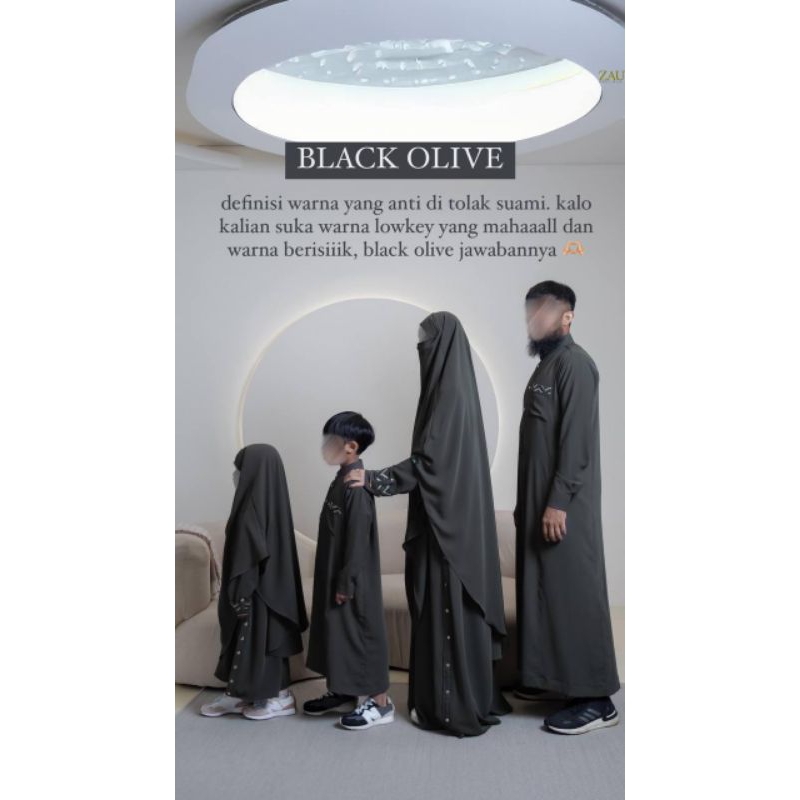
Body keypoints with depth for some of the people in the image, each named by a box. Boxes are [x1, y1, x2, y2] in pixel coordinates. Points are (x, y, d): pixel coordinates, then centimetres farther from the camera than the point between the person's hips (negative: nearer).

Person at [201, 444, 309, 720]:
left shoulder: (253, 509, -23)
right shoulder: (269, 502, 7)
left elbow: (251, 558, -23)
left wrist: (240, 597, -19)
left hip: (258, 591, -10)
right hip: (271, 585, 10)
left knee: (259, 640, 3)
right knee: (249, 641, 16)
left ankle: (279, 697, 15)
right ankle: (238, 695, 27)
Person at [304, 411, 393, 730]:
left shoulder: (357, 485, -21)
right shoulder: (342, 479, 9)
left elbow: (358, 537, -22)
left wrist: (346, 582, -20)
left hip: (353, 578, -10)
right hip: (334, 574, 10)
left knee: (362, 632, -1)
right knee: (337, 630, 17)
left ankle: (380, 701, 9)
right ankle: (343, 692, 30)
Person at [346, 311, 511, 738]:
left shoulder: (448, 395, -18)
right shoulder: (457, 389, 12)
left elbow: (427, 462, -21)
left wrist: (373, 479, -16)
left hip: (446, 520, -10)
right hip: (455, 516, 10)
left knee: (446, 607, -2)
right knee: (454, 606, 15)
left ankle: (450, 706, 8)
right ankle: (470, 697, 24)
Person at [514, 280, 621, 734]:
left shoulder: (574, 363, -13)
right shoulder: (547, 364, 16)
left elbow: (577, 440, -20)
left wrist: (558, 502, -23)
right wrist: (525, 502, 19)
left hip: (564, 504, -10)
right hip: (540, 500, 10)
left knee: (574, 594, -6)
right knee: (545, 590, 13)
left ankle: (596, 699, 1)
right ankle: (553, 679, 23)